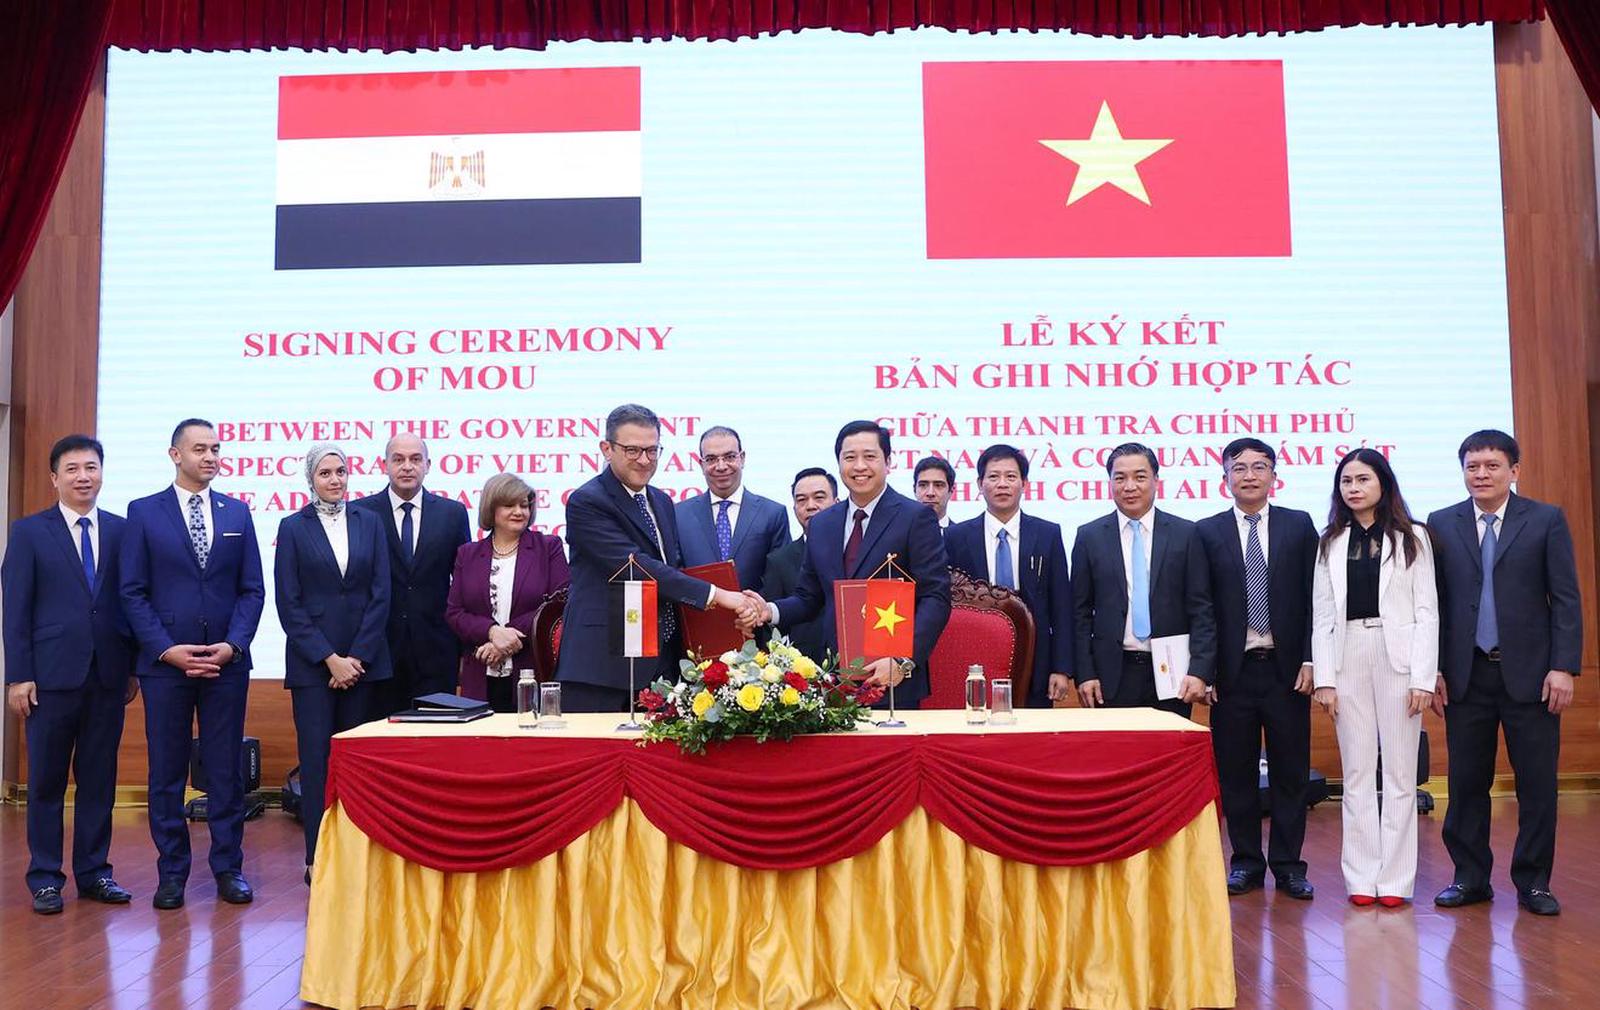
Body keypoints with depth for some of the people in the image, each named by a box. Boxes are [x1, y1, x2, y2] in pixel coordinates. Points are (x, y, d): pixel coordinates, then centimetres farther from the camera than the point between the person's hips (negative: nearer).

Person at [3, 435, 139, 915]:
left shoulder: (121, 530, 7)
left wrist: (133, 668, 5)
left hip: (108, 676, 2)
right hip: (52, 675, -2)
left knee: (99, 778, 8)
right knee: (46, 780, 5)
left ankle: (93, 871, 18)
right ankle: (45, 878, 15)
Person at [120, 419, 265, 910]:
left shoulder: (237, 512, 8)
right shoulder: (143, 512, 3)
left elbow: (253, 589, 6)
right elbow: (133, 592, -1)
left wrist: (233, 645, -8)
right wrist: (167, 649, -11)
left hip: (227, 663, 1)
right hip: (164, 663, -1)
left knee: (226, 770, 6)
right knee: (167, 772, 6)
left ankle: (228, 867, 15)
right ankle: (171, 872, 16)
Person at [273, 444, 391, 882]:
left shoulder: (370, 523, 8)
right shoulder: (293, 528, 3)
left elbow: (380, 595, 3)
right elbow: (289, 604, -2)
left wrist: (357, 657, -6)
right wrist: (330, 659, -9)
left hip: (363, 660, 2)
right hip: (312, 661, -2)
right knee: (317, 759, -2)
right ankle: (318, 857, 4)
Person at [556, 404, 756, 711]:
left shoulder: (663, 502, 18)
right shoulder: (586, 502, -9)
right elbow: (635, 565, -19)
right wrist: (713, 594, -21)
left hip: (662, 663, 7)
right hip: (605, 664, -7)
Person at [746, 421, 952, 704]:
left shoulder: (916, 518, -4)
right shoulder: (821, 524, 14)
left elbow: (936, 598, -9)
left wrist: (903, 660, -19)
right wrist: (772, 610, -3)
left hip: (895, 680, -4)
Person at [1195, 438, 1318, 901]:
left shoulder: (1299, 526, 5)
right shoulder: (1207, 532, 4)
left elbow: (1313, 598, 3)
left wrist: (1310, 660, -4)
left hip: (1287, 668, 0)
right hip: (1233, 669, 0)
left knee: (1290, 771, 5)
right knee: (1235, 771, 6)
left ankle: (1288, 864, 15)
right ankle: (1246, 861, 18)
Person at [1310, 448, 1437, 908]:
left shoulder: (1411, 538, 4)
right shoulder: (1332, 542, 10)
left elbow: (1427, 612, 0)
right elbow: (1322, 615, 7)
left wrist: (1423, 678, -8)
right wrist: (1324, 678, -2)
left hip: (1398, 657, -2)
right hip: (1347, 658, 2)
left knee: (1400, 771, 1)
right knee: (1356, 771, 4)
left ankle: (1395, 878, 8)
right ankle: (1361, 876, 10)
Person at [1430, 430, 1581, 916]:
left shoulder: (1547, 520, 2)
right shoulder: (1441, 524, 6)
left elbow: (1566, 599, -1)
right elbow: (1432, 602, 6)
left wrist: (1563, 667, -8)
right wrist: (1433, 669, 1)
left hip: (1530, 672, -1)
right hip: (1466, 674, 1)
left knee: (1537, 783, 4)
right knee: (1466, 782, 6)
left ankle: (1533, 881, 16)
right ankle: (1470, 877, 17)